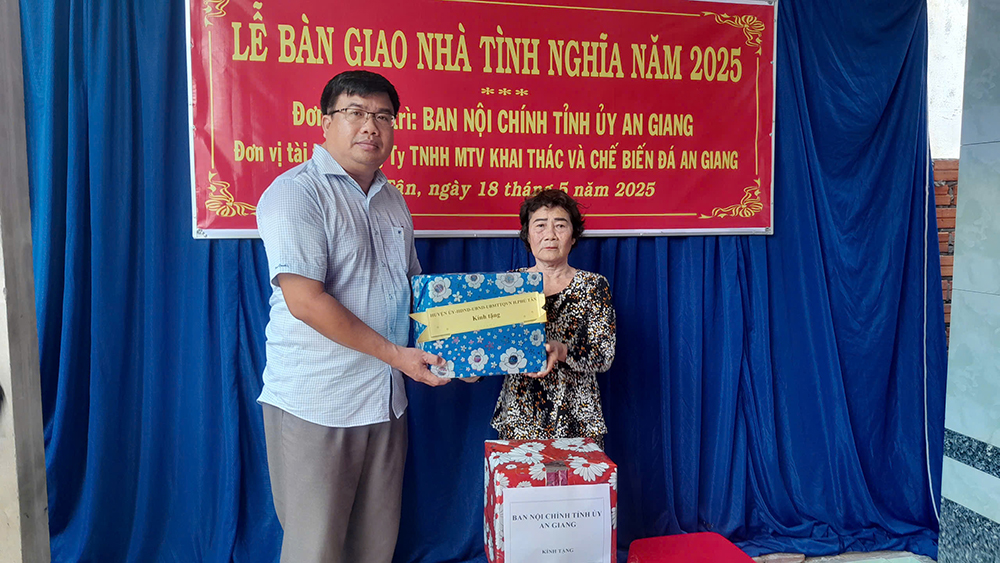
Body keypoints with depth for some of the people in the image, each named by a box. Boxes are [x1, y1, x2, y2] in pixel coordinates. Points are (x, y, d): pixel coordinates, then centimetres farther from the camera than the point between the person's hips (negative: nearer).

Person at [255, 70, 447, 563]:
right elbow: (305, 301, -19)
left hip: (386, 401, 7)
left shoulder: (391, 199, 14)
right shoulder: (296, 192, -10)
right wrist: (395, 354, -17)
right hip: (314, 406, -7)